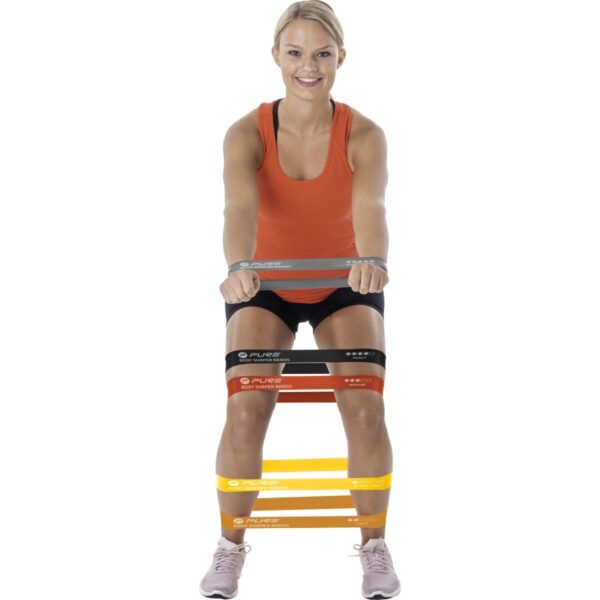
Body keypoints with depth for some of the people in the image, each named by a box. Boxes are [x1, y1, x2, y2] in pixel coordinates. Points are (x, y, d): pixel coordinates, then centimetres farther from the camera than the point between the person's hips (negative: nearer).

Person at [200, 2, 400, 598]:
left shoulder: (364, 135, -19)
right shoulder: (247, 133, -19)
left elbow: (369, 206, -37)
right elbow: (240, 206, -37)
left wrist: (373, 261, -59)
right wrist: (238, 267, -58)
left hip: (344, 284, 0)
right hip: (266, 286, 0)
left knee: (365, 410, -17)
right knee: (245, 413, -17)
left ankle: (374, 544, 5)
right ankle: (230, 546, 4)